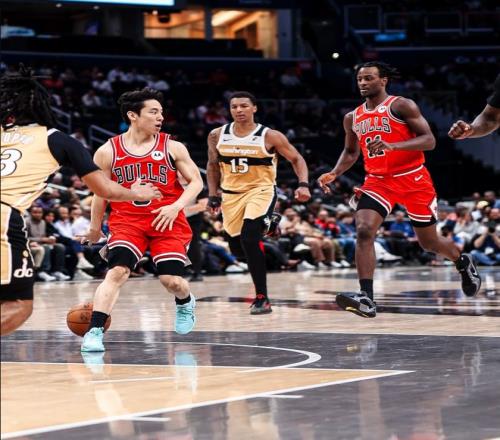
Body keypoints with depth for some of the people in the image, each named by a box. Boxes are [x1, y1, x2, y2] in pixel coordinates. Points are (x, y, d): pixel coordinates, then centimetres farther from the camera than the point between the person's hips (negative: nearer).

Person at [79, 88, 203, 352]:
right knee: (117, 272, -21)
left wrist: (176, 207, -16)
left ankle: (185, 304, 32)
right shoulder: (108, 152, -1)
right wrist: (95, 228, 17)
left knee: (171, 280, -5)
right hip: (126, 221, 0)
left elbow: (196, 182, 1)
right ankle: (95, 331, -21)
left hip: (167, 221, 0)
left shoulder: (172, 148, -1)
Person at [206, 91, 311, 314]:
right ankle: (266, 224, 42)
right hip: (231, 194, 5)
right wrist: (213, 194, 9)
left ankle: (262, 297, -17)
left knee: (249, 238, -25)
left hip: (261, 191, -5)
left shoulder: (270, 136, -12)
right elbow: (213, 165, 15)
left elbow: (297, 159, -2)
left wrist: (303, 184, -17)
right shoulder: (217, 136, -2)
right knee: (237, 247, 9)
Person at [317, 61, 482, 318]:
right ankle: (366, 299, -27)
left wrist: (392, 146, -29)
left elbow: (429, 140, -15)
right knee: (364, 232, -22)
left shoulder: (402, 106, -9)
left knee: (429, 242, 9)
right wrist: (334, 174, 4)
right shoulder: (353, 118, 8)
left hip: (413, 179, -4)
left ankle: (463, 262, 43)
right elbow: (351, 152, 24)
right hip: (378, 181, 4)